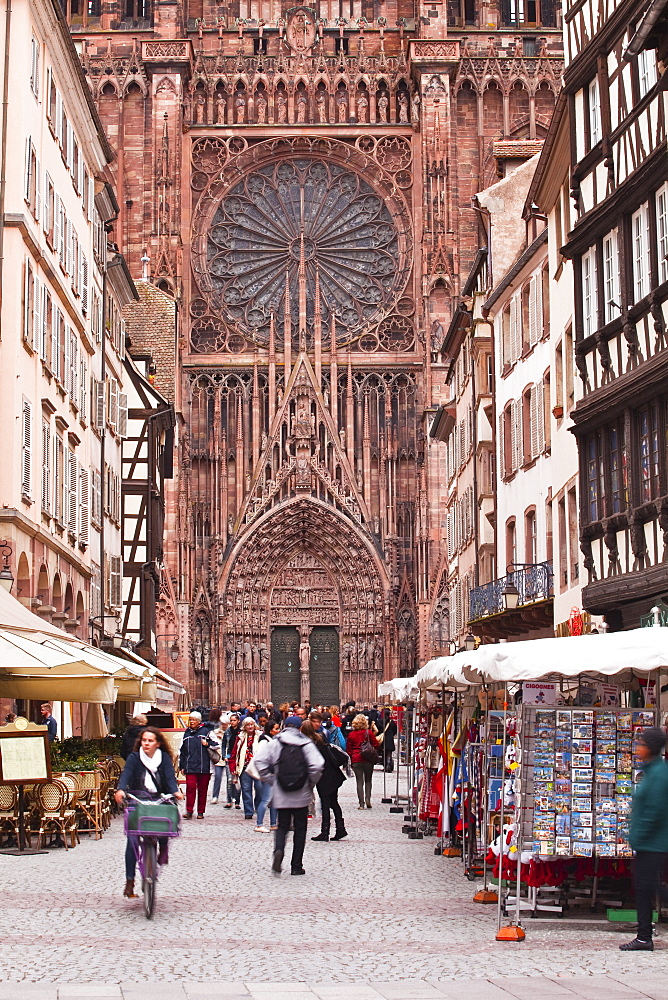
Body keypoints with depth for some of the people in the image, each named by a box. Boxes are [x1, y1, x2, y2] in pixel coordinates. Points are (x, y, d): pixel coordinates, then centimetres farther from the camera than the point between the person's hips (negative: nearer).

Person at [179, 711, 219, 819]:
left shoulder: (205, 732, 3)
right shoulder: (187, 733, 14)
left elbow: (216, 745, 6)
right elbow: (182, 751, 19)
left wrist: (207, 744, -10)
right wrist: (182, 766, 16)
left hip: (204, 766, -2)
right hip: (190, 766, 2)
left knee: (202, 789, 4)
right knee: (190, 787, -10)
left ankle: (200, 812, 12)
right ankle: (189, 811, -6)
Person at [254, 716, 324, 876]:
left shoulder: (274, 743, 0)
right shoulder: (306, 744, -3)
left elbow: (260, 760, -11)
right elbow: (317, 765, -15)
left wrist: (268, 779, 1)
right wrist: (311, 783, 1)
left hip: (281, 795, 1)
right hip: (301, 796, -1)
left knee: (282, 826, 10)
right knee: (300, 828, 11)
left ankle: (278, 850, -20)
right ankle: (296, 866, 12)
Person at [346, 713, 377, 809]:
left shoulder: (351, 734, 0)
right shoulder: (369, 732, -4)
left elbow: (348, 750, 4)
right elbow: (375, 745, 0)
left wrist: (352, 759, 15)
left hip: (356, 760, 0)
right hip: (368, 760, 0)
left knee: (359, 781, 3)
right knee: (368, 780, 13)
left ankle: (361, 803, -2)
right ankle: (367, 798, -3)